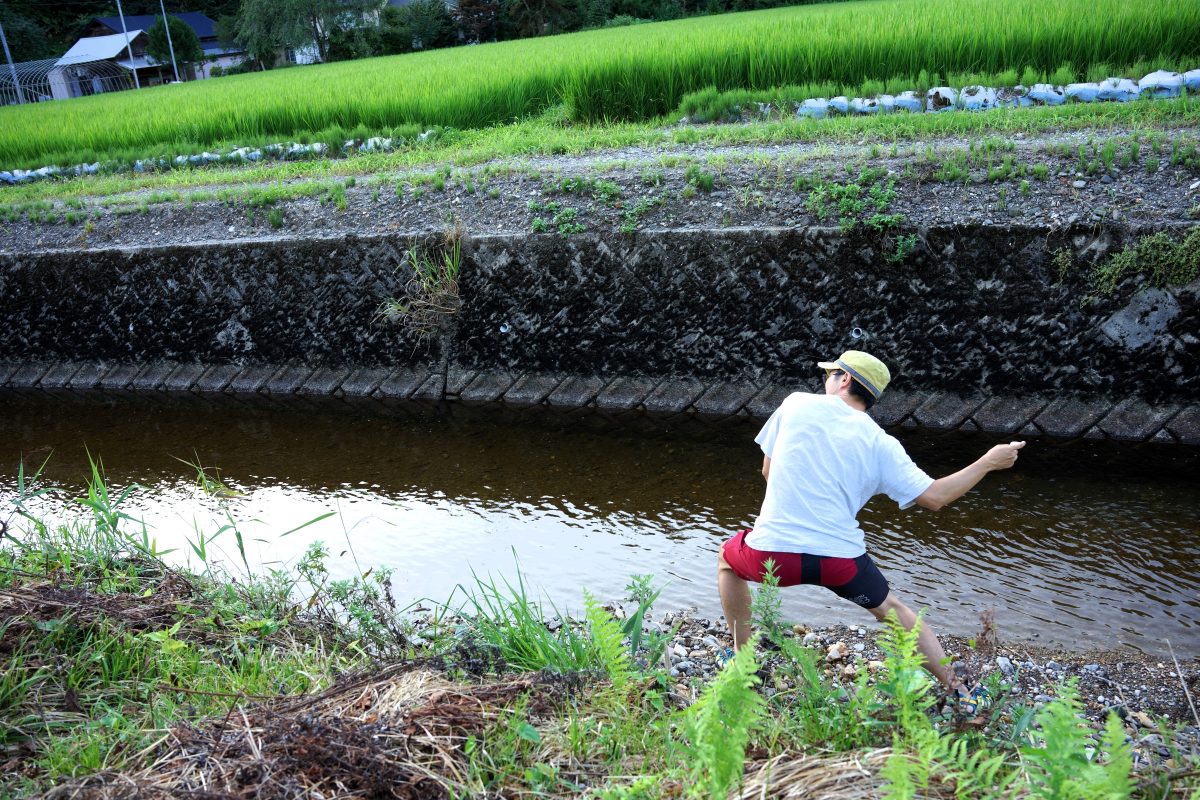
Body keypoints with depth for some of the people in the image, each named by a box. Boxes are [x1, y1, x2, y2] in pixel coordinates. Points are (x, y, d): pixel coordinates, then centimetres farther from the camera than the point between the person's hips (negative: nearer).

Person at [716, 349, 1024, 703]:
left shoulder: (796, 403, 3)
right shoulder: (881, 444, 4)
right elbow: (934, 496, 2)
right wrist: (989, 462, 15)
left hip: (773, 551, -1)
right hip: (841, 559, 2)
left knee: (727, 558, 31)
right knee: (893, 608, 28)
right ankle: (959, 690, 31)